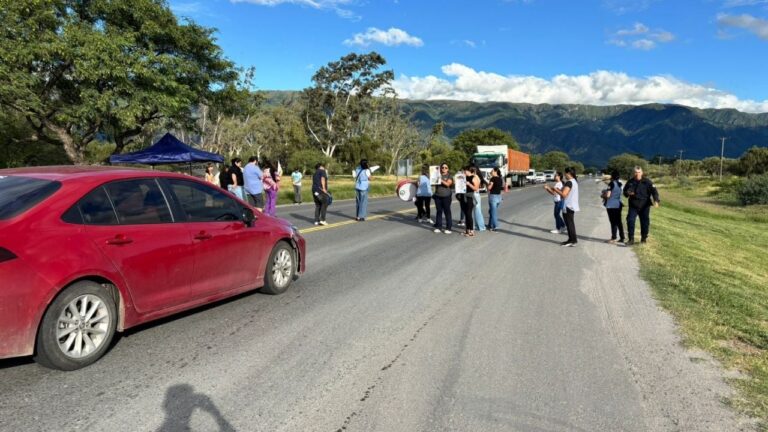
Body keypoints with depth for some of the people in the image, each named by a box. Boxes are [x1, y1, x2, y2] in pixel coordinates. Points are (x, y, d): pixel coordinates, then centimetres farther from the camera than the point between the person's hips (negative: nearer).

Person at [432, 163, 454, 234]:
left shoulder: (449, 176, 2)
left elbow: (448, 184, -13)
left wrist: (441, 180, -20)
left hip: (446, 196, -3)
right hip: (438, 196, 3)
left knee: (447, 211, -3)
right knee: (438, 211, 5)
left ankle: (448, 228, -1)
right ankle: (438, 227, 10)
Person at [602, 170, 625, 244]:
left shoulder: (611, 184, -14)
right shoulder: (619, 184, 8)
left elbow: (608, 195, -18)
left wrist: (603, 195, 3)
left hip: (611, 205, -7)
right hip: (618, 205, 7)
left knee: (613, 222, -4)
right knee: (619, 222, 12)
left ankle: (613, 239, -3)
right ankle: (622, 238, 15)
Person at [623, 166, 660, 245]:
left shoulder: (647, 182, -4)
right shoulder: (630, 182, 6)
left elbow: (654, 191, -11)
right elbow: (625, 191, 18)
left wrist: (656, 200, -27)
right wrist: (627, 193, -7)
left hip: (644, 207, -1)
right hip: (633, 206, 2)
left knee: (645, 222, 6)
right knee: (630, 221, -9)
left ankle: (644, 239, 23)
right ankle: (631, 239, -2)